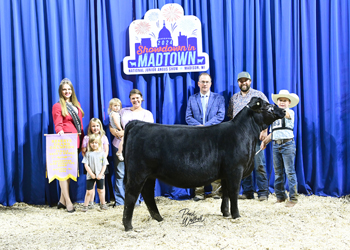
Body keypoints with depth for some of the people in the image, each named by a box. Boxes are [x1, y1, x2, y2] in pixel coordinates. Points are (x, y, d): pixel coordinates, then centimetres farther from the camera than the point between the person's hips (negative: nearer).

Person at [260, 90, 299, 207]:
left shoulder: (290, 112, 1)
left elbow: (285, 114, -24)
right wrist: (265, 141, 7)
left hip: (287, 144, -6)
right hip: (276, 145, 6)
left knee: (290, 171, -8)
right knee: (278, 172, 8)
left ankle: (293, 198, -6)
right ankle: (280, 196, 16)